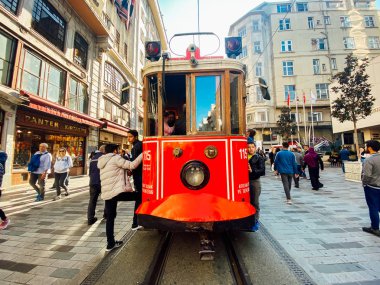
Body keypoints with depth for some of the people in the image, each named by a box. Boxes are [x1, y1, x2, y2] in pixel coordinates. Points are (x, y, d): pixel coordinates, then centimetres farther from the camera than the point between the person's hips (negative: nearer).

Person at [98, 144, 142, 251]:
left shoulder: (102, 162, 21)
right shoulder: (115, 158, -5)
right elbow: (132, 165, -13)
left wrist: (124, 173, 24)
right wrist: (143, 154, -9)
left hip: (107, 193, 9)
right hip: (117, 191, -9)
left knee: (110, 217, 16)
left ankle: (110, 243, 26)